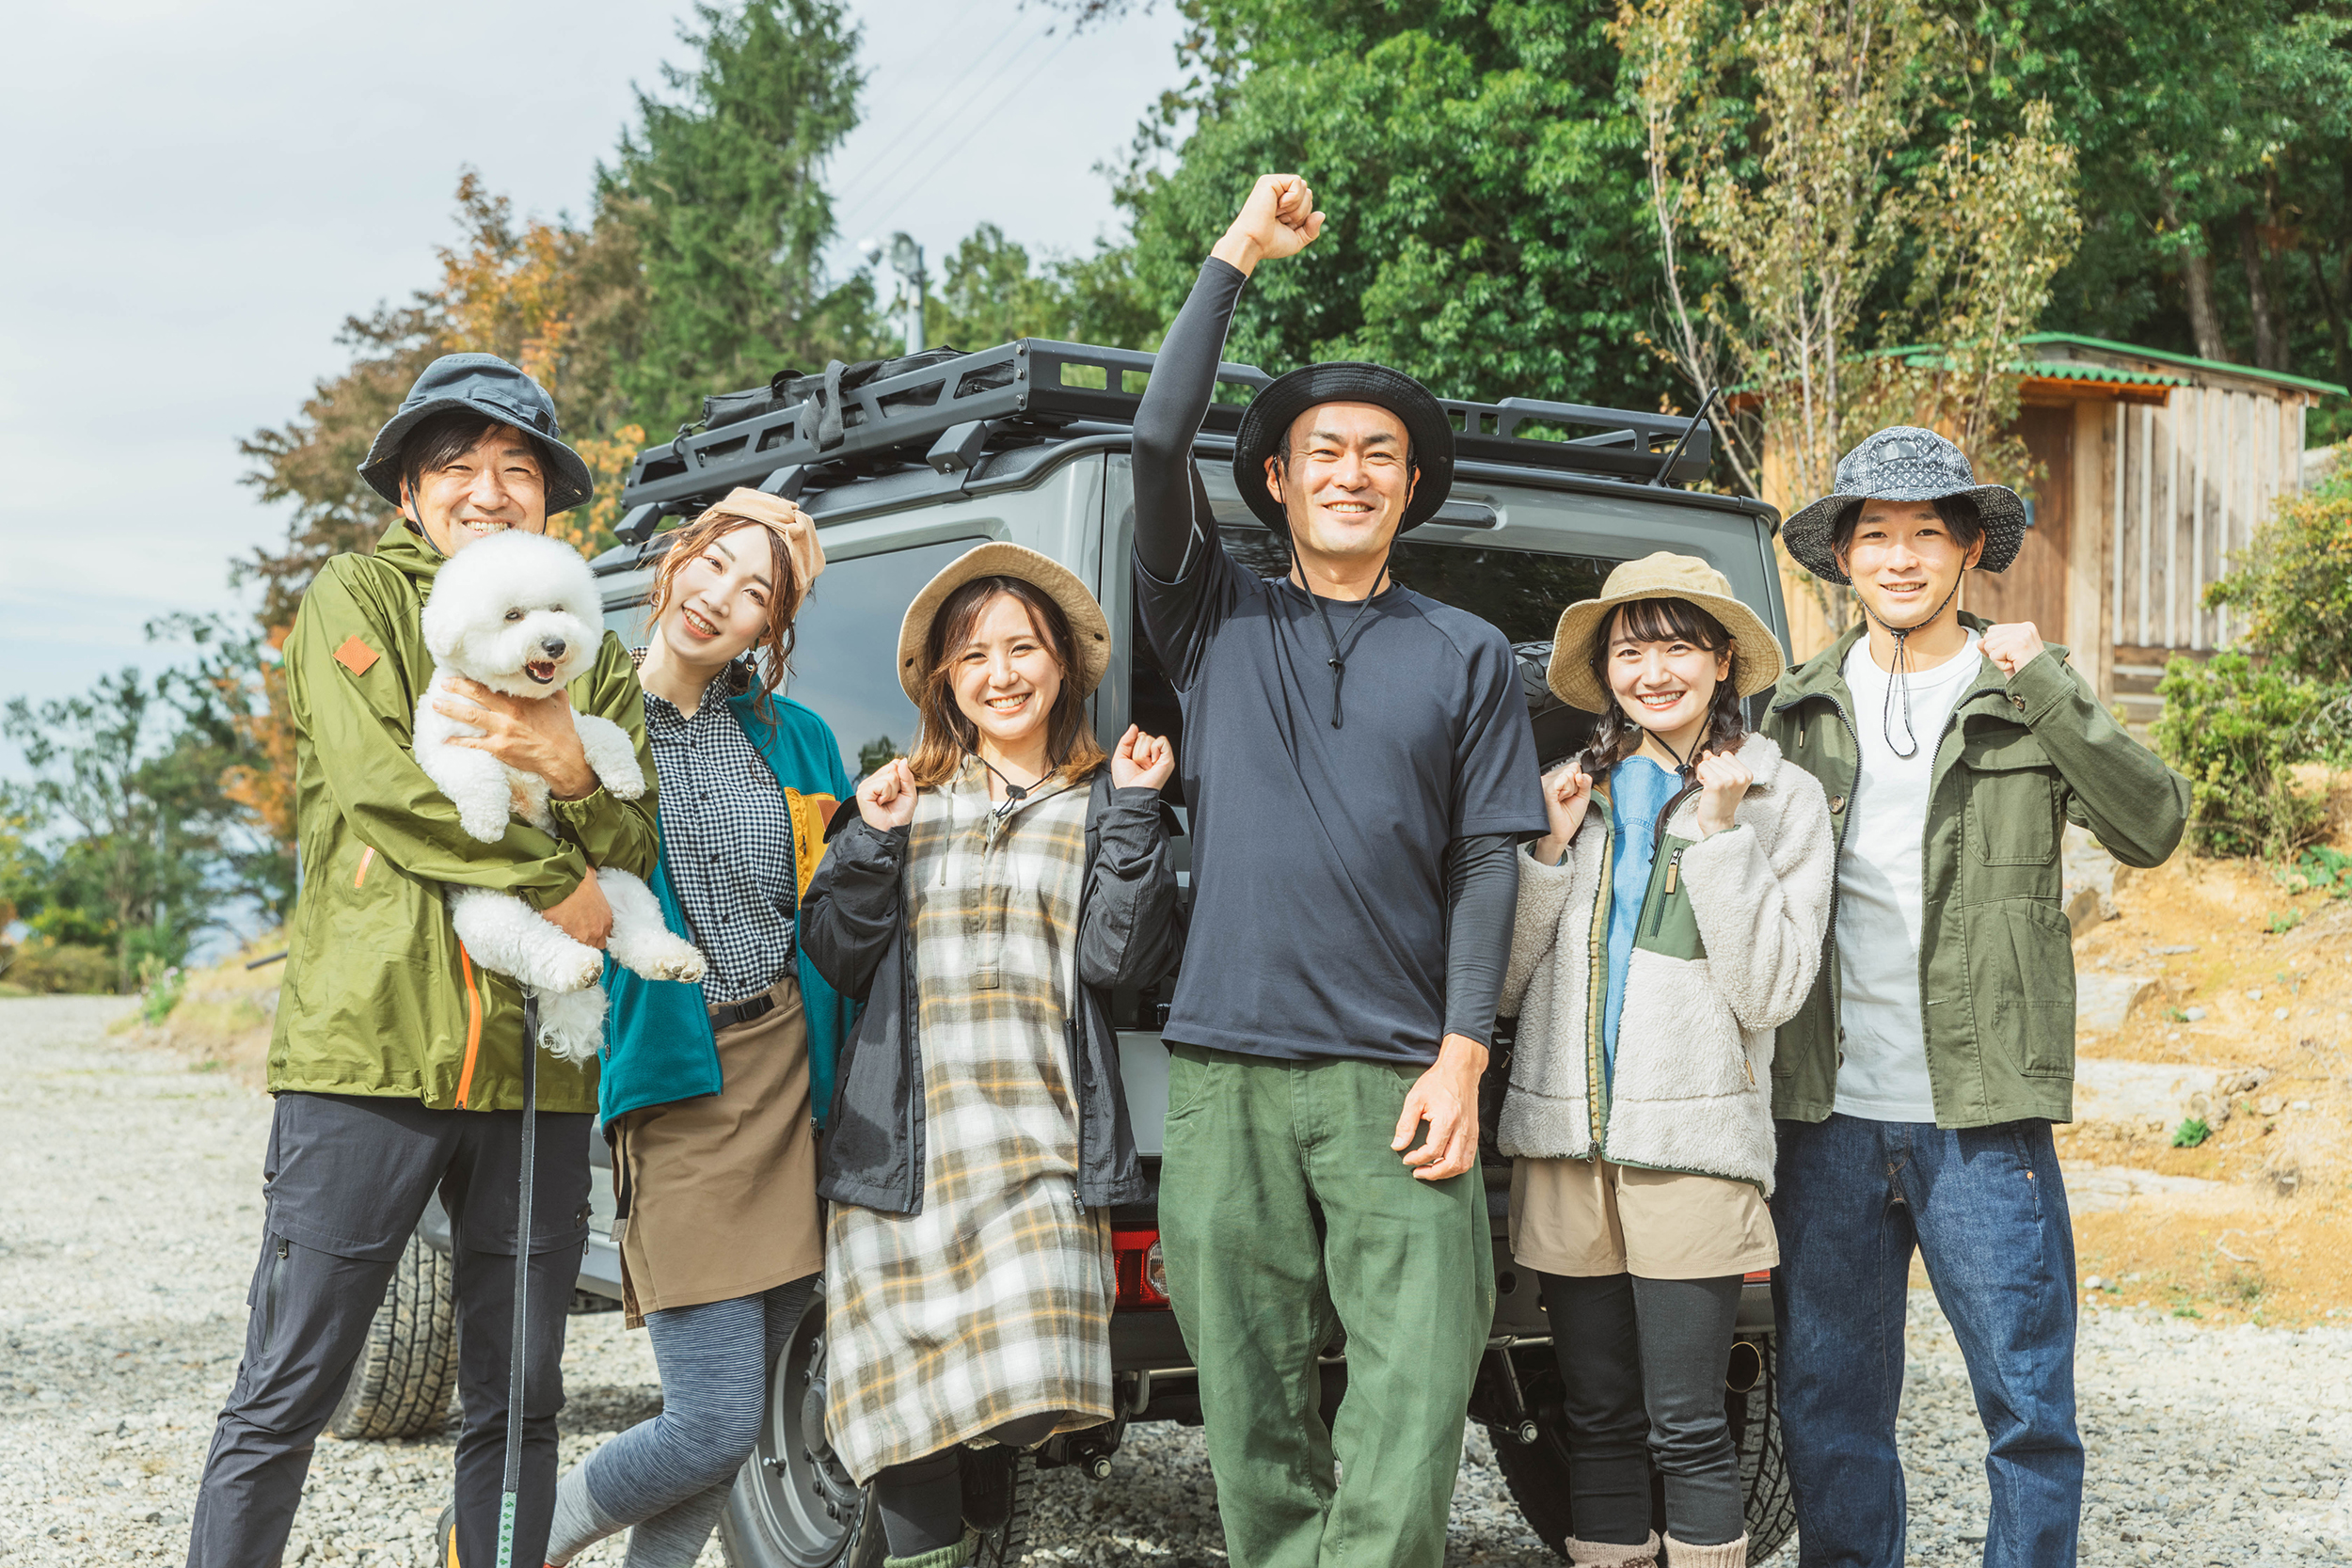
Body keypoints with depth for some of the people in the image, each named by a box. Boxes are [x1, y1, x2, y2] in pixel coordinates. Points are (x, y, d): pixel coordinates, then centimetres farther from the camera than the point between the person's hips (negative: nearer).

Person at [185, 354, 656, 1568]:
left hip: (534, 1061, 4)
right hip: (368, 1045, -4)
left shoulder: (590, 658, 18)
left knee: (517, 1408, 9)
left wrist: (569, 771, -14)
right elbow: (377, 780, -9)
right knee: (286, 1398, -1)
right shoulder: (358, 597, 7)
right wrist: (556, 888, -12)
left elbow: (640, 853, 7)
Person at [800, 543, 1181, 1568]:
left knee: (1027, 1396, -16)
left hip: (1042, 1149, -2)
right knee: (904, 1406, -5)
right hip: (898, 1146, 2)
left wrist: (1134, 811, -6)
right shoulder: (906, 795, 16)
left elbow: (1119, 961, -3)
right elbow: (834, 960, 11)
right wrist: (874, 840, -2)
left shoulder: (1102, 805, 11)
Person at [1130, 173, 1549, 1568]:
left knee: (1420, 1383, -12)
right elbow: (1158, 442, -1)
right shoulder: (1218, 625, 13)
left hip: (1399, 1078, -1)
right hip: (1229, 1077, 1)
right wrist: (1237, 258, 1)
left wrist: (1461, 1057, -5)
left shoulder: (1470, 658, 12)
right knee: (1253, 1396, 2)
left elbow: (1486, 865, 6)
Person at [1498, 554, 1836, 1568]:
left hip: (1690, 1148, -3)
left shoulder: (1783, 800, 3)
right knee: (1598, 1420, 10)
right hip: (1564, 1144, 4)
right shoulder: (1571, 791, 12)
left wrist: (1721, 832, -10)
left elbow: (1769, 991, -7)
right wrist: (1550, 849, -2)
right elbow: (1503, 985, 9)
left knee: (1686, 1428, -4)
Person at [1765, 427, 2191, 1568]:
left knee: (2029, 1407, -1)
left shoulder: (2027, 698, 3)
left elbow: (2153, 827, -11)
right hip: (1830, 1118, 3)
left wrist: (2045, 691, -17)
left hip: (1981, 1117, -3)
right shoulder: (1798, 711, 11)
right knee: (1827, 1414, 10)